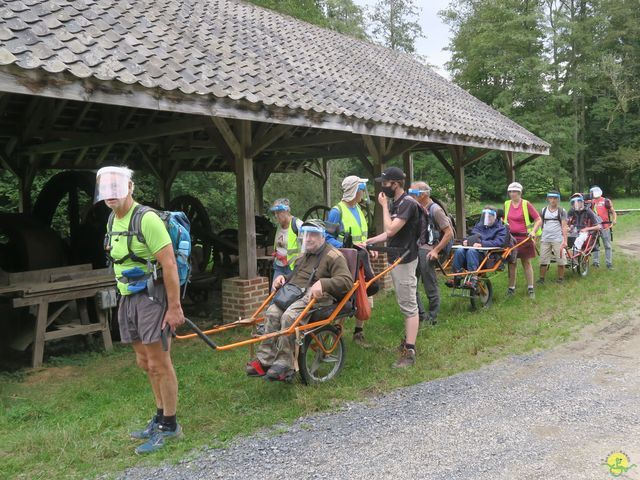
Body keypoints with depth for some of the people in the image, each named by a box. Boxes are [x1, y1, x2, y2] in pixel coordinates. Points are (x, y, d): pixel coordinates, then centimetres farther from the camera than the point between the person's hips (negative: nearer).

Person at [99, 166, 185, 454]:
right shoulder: (114, 221, 11)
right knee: (144, 362, 15)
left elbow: (169, 263, -20)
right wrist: (125, 297, 15)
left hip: (151, 297, -9)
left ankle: (169, 427, 13)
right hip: (128, 299, 9)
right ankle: (160, 417, 30)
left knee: (159, 364, -1)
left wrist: (174, 307, -21)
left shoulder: (146, 219, -16)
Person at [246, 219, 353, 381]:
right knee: (272, 313, -19)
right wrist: (282, 277, 16)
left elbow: (347, 281, -14)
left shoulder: (334, 256, -1)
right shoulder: (304, 255, 27)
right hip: (295, 294, 8)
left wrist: (322, 283, -28)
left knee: (289, 316, -32)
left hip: (317, 296, -8)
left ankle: (284, 365, -26)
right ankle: (265, 360, -17)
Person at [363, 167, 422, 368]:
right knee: (405, 304, 17)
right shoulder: (394, 203, 13)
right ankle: (408, 340, 27)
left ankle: (409, 352, -6)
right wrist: (368, 241, 10)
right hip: (396, 258, 10)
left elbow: (391, 229, -25)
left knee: (409, 305, -8)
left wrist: (384, 205, -15)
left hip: (404, 260, -10)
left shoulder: (407, 203, -17)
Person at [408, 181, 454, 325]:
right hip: (416, 249, 8)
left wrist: (436, 250, -16)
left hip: (427, 251, -8)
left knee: (430, 287, 1)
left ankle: (432, 318, 14)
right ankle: (420, 314, 17)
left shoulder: (435, 209, -12)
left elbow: (449, 233, -13)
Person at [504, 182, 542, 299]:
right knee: (511, 264, 6)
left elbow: (538, 220, -4)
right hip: (511, 237, 3)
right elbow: (503, 219, 21)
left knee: (527, 263, 4)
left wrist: (533, 232, -16)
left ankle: (530, 289, 11)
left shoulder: (526, 204, -5)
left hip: (524, 238, -3)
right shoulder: (507, 204, 6)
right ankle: (511, 288, 14)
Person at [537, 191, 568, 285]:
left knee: (560, 260, 1)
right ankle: (541, 278, 11)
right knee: (543, 260, 4)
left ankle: (560, 278, 13)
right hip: (545, 239, 3)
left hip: (558, 239, -2)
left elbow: (564, 226, -2)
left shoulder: (561, 211, 2)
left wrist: (565, 240, -10)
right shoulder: (543, 210, 10)